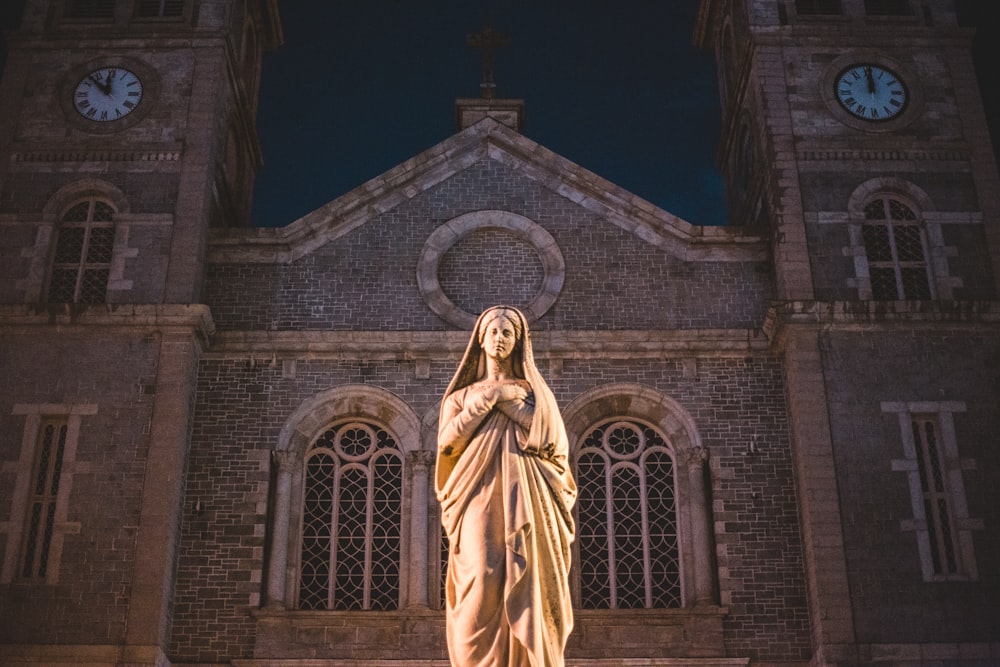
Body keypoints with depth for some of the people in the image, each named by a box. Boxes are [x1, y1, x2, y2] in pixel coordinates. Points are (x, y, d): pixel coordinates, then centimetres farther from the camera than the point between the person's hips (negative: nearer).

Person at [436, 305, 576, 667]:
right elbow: (447, 441, 2)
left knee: (525, 586, -11)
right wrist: (488, 399, 0)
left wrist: (505, 402, -1)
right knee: (482, 582, -18)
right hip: (481, 501, 0)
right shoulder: (463, 394, 21)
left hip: (524, 502, 0)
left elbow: (553, 438, 1)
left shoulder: (534, 391, 20)